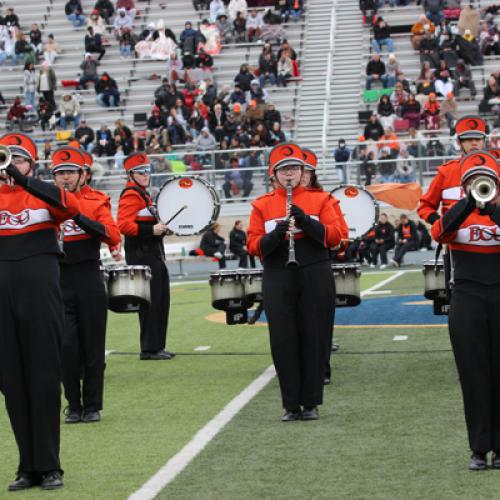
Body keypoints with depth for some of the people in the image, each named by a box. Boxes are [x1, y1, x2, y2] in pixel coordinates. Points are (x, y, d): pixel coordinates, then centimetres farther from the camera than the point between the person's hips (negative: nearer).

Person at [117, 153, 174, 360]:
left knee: (161, 302, 11)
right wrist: (151, 230, -27)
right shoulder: (130, 195, -11)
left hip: (154, 254, 10)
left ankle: (157, 346, 17)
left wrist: (161, 227, 14)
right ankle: (149, 349, -4)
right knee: (150, 302, -8)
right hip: (141, 256, -10)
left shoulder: (144, 195, 20)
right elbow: (123, 225, -22)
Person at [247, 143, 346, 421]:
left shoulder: (320, 200, 6)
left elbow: (335, 237, -3)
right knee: (284, 342, -1)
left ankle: (311, 403, 10)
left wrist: (306, 221, -17)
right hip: (278, 282, 0)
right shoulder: (262, 206, 8)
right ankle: (291, 405, 7)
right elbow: (254, 246, 1)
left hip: (316, 280, 0)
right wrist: (275, 235, -18)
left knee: (314, 340, 1)